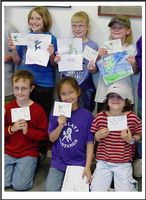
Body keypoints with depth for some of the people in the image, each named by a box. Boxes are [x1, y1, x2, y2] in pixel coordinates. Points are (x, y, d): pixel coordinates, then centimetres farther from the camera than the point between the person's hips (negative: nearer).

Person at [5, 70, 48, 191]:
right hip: (8, 152, 3)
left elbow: (44, 134, -7)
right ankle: (13, 167, 18)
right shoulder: (8, 108, 0)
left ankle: (29, 167, 14)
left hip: (28, 153, -3)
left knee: (20, 185, -13)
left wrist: (28, 131, -21)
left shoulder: (38, 110, -9)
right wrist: (11, 129, -17)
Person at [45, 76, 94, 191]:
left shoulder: (87, 115, -8)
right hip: (58, 161, 2)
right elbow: (52, 139, 4)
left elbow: (90, 142, -5)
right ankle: (63, 179, 16)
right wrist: (60, 126, -15)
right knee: (51, 190, -8)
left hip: (78, 163, -2)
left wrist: (87, 167, -10)